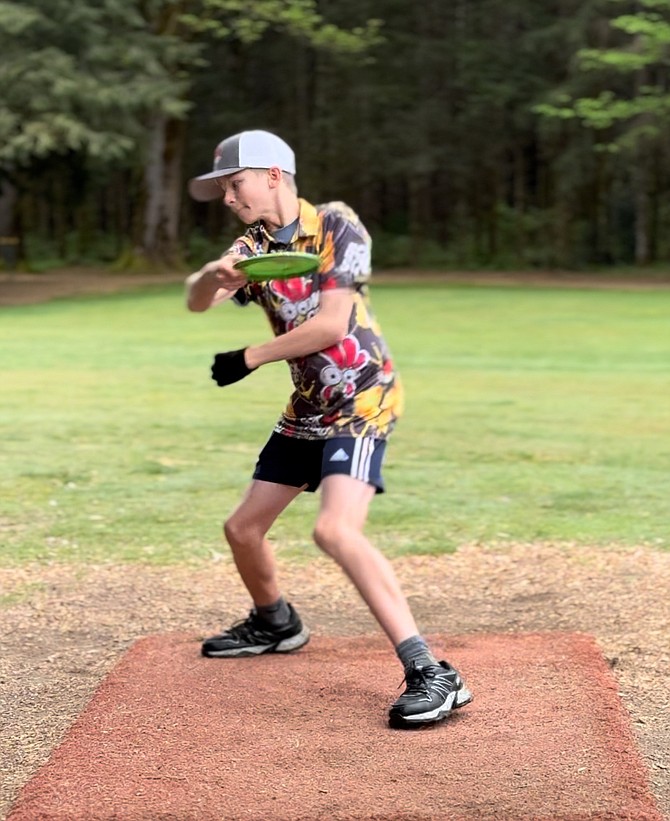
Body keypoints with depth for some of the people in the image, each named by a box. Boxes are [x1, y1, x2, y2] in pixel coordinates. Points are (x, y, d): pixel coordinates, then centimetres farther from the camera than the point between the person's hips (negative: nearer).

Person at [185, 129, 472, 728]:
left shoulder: (336, 226, -12)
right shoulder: (254, 247, 6)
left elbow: (330, 324, -19)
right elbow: (197, 302, -8)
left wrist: (248, 359, -12)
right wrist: (214, 275, -31)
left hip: (362, 400, -8)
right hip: (308, 408, 8)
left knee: (336, 529, -28)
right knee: (243, 528, 15)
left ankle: (431, 675, -30)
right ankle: (276, 624, 45)